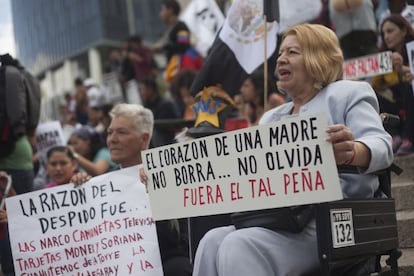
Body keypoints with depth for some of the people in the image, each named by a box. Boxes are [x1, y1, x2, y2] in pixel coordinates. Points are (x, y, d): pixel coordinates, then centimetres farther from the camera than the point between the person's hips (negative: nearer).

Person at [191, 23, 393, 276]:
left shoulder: (346, 94, 8)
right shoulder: (271, 117, 29)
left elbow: (381, 144, -9)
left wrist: (350, 153, -33)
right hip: (278, 220, 6)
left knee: (239, 246, -31)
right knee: (213, 241, -24)